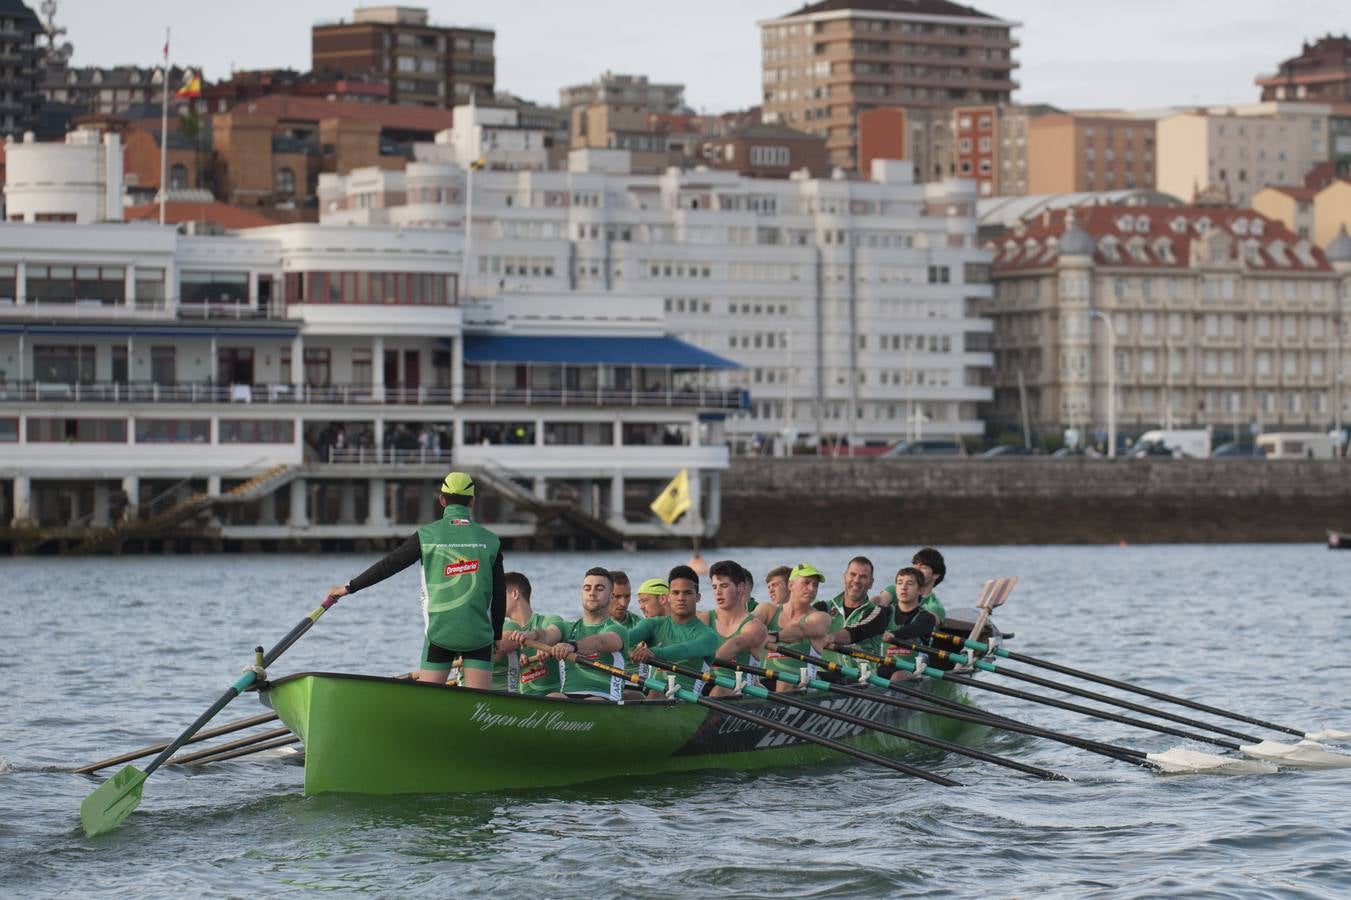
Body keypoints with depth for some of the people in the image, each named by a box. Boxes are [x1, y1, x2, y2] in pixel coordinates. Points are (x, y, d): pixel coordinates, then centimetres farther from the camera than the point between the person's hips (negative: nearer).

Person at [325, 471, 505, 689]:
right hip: (479, 636, 1)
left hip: (440, 632, -1)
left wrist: (349, 588, 10)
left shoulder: (427, 535, -3)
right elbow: (500, 594, 6)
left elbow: (388, 566, 0)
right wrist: (497, 637, 16)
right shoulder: (490, 541, 3)